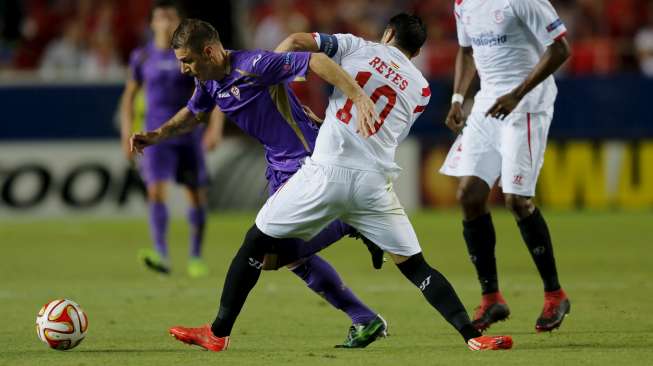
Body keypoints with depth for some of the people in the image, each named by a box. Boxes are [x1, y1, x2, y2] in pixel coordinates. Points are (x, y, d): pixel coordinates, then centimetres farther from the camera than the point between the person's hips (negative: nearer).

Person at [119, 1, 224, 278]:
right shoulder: (142, 57, 4)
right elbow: (129, 96, 13)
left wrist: (216, 127, -16)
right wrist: (126, 135, 6)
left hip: (189, 134, 0)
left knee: (197, 195, 5)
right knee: (156, 190, -17)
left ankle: (196, 257, 20)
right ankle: (161, 255, -27)